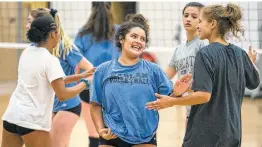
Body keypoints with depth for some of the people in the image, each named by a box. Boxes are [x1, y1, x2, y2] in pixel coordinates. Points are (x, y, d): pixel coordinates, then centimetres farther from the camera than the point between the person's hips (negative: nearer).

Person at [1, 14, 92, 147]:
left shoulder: (27, 53, 9)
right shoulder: (50, 60, -13)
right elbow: (62, 95, -16)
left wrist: (78, 76, 14)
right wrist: (84, 83, -2)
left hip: (11, 116, 7)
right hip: (33, 121, -7)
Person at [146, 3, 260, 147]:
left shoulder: (205, 54, -15)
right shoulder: (239, 53, 5)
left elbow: (204, 95, -22)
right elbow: (254, 82, 20)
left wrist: (171, 102, -14)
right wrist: (251, 61, 38)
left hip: (205, 135, -6)